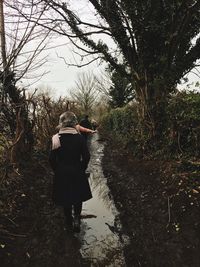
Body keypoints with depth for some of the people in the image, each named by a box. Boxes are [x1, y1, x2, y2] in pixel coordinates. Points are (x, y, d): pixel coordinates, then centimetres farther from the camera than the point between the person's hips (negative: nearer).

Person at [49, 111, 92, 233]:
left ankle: (70, 222, 31)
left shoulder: (56, 138, -10)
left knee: (65, 199, 18)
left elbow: (52, 158, -8)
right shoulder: (80, 137, -11)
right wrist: (81, 169, 7)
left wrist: (57, 170, 8)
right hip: (77, 173, -1)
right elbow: (86, 157, -9)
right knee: (78, 197, 21)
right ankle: (77, 218, 7)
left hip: (61, 174, 1)